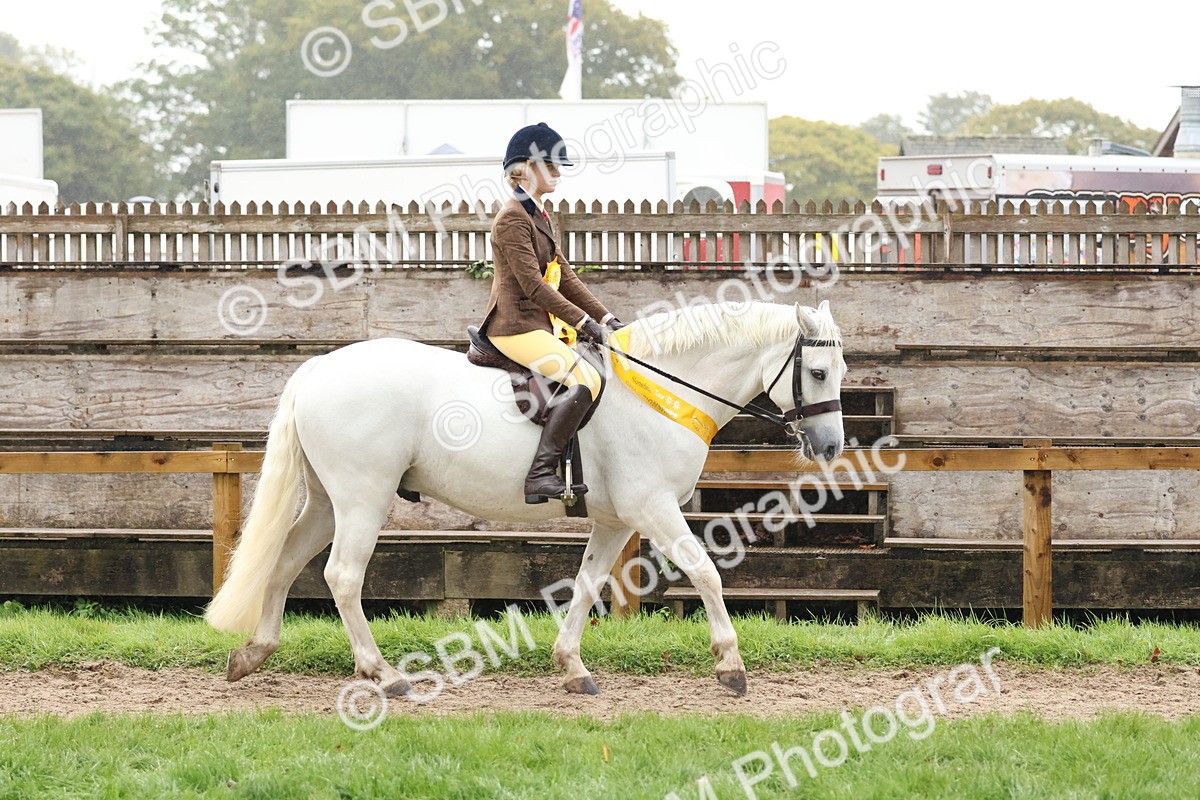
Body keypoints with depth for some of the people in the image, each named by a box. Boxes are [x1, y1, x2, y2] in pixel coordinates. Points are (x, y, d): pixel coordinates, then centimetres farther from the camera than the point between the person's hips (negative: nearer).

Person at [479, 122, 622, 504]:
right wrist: (583, 322, -20)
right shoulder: (512, 219, -12)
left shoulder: (540, 217, 20)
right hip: (516, 325, -11)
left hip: (542, 325, 11)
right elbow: (533, 285, -19)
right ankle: (541, 473, -31)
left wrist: (605, 318, 9)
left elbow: (566, 278, 19)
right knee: (585, 379, -26)